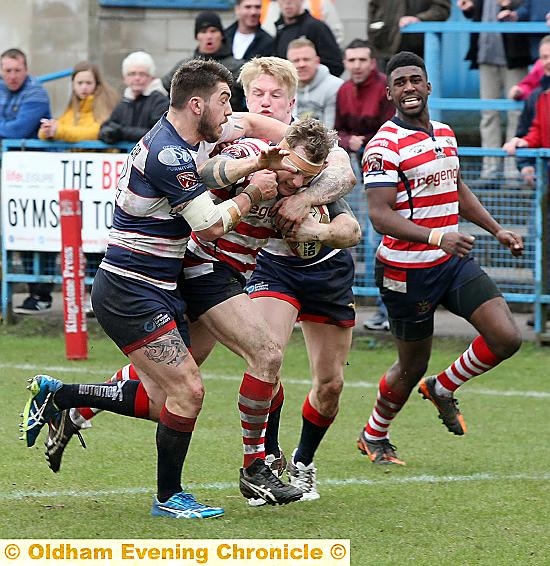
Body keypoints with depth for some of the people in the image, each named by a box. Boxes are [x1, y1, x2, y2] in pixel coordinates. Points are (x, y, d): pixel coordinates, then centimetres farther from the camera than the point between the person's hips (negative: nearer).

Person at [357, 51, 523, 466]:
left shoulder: (445, 133, 10)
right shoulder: (385, 146, -16)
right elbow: (379, 214, -25)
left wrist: (497, 230, 21)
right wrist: (437, 236, -36)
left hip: (455, 261, 6)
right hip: (407, 271, -6)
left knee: (506, 338, -9)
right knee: (412, 368, 6)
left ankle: (442, 388, 18)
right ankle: (373, 436, 33)